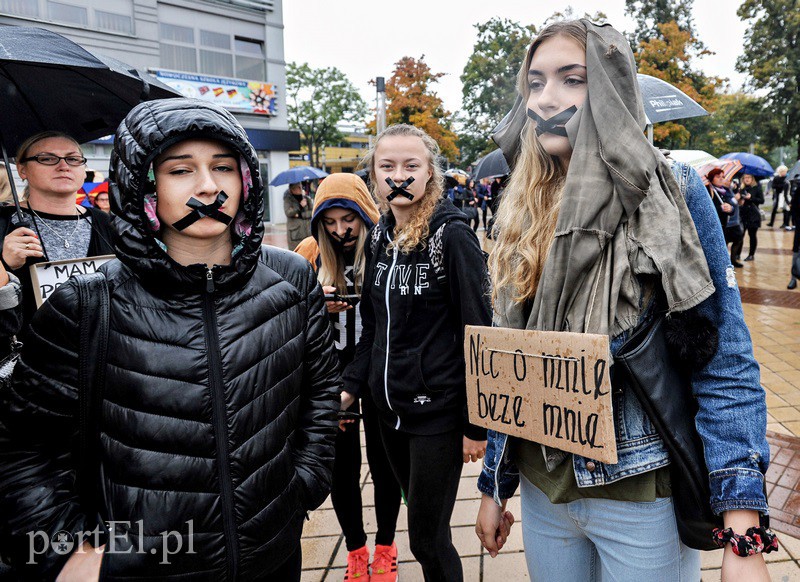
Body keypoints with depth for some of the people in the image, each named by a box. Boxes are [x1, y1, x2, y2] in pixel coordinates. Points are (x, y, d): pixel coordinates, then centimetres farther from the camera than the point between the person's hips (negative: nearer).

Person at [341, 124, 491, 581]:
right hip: (389, 407, 6)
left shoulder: (452, 234, -12)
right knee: (424, 527, 19)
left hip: (437, 411, -6)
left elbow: (477, 332, -13)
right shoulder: (381, 236, 6)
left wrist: (476, 424, -13)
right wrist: (352, 386, 7)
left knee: (428, 540, 4)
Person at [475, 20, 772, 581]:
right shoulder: (521, 216, 2)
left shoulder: (672, 194, -10)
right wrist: (495, 486, 10)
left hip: (643, 493, -4)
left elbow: (724, 363, -13)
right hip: (542, 487, 4)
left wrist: (743, 535, -19)